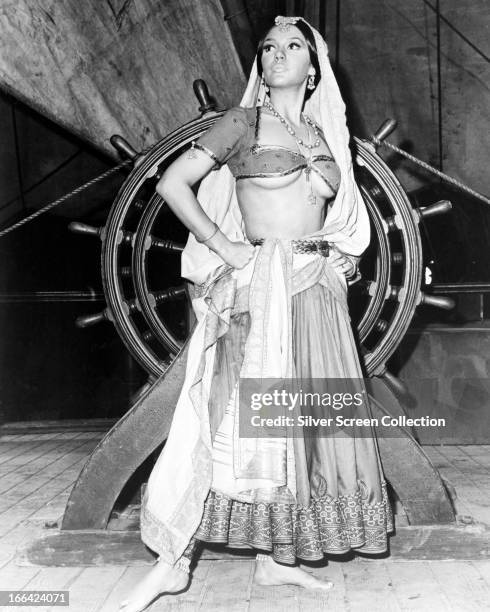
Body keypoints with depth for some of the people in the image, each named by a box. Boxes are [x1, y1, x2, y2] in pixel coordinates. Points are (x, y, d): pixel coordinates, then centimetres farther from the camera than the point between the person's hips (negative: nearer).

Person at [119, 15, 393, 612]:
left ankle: (275, 558, 20)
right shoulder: (243, 122, 2)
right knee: (234, 416, -9)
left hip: (320, 289, 6)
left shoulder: (325, 136, 16)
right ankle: (171, 561, 4)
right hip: (261, 289, -5)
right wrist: (225, 247, -9)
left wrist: (344, 255, 10)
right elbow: (171, 183, -4)